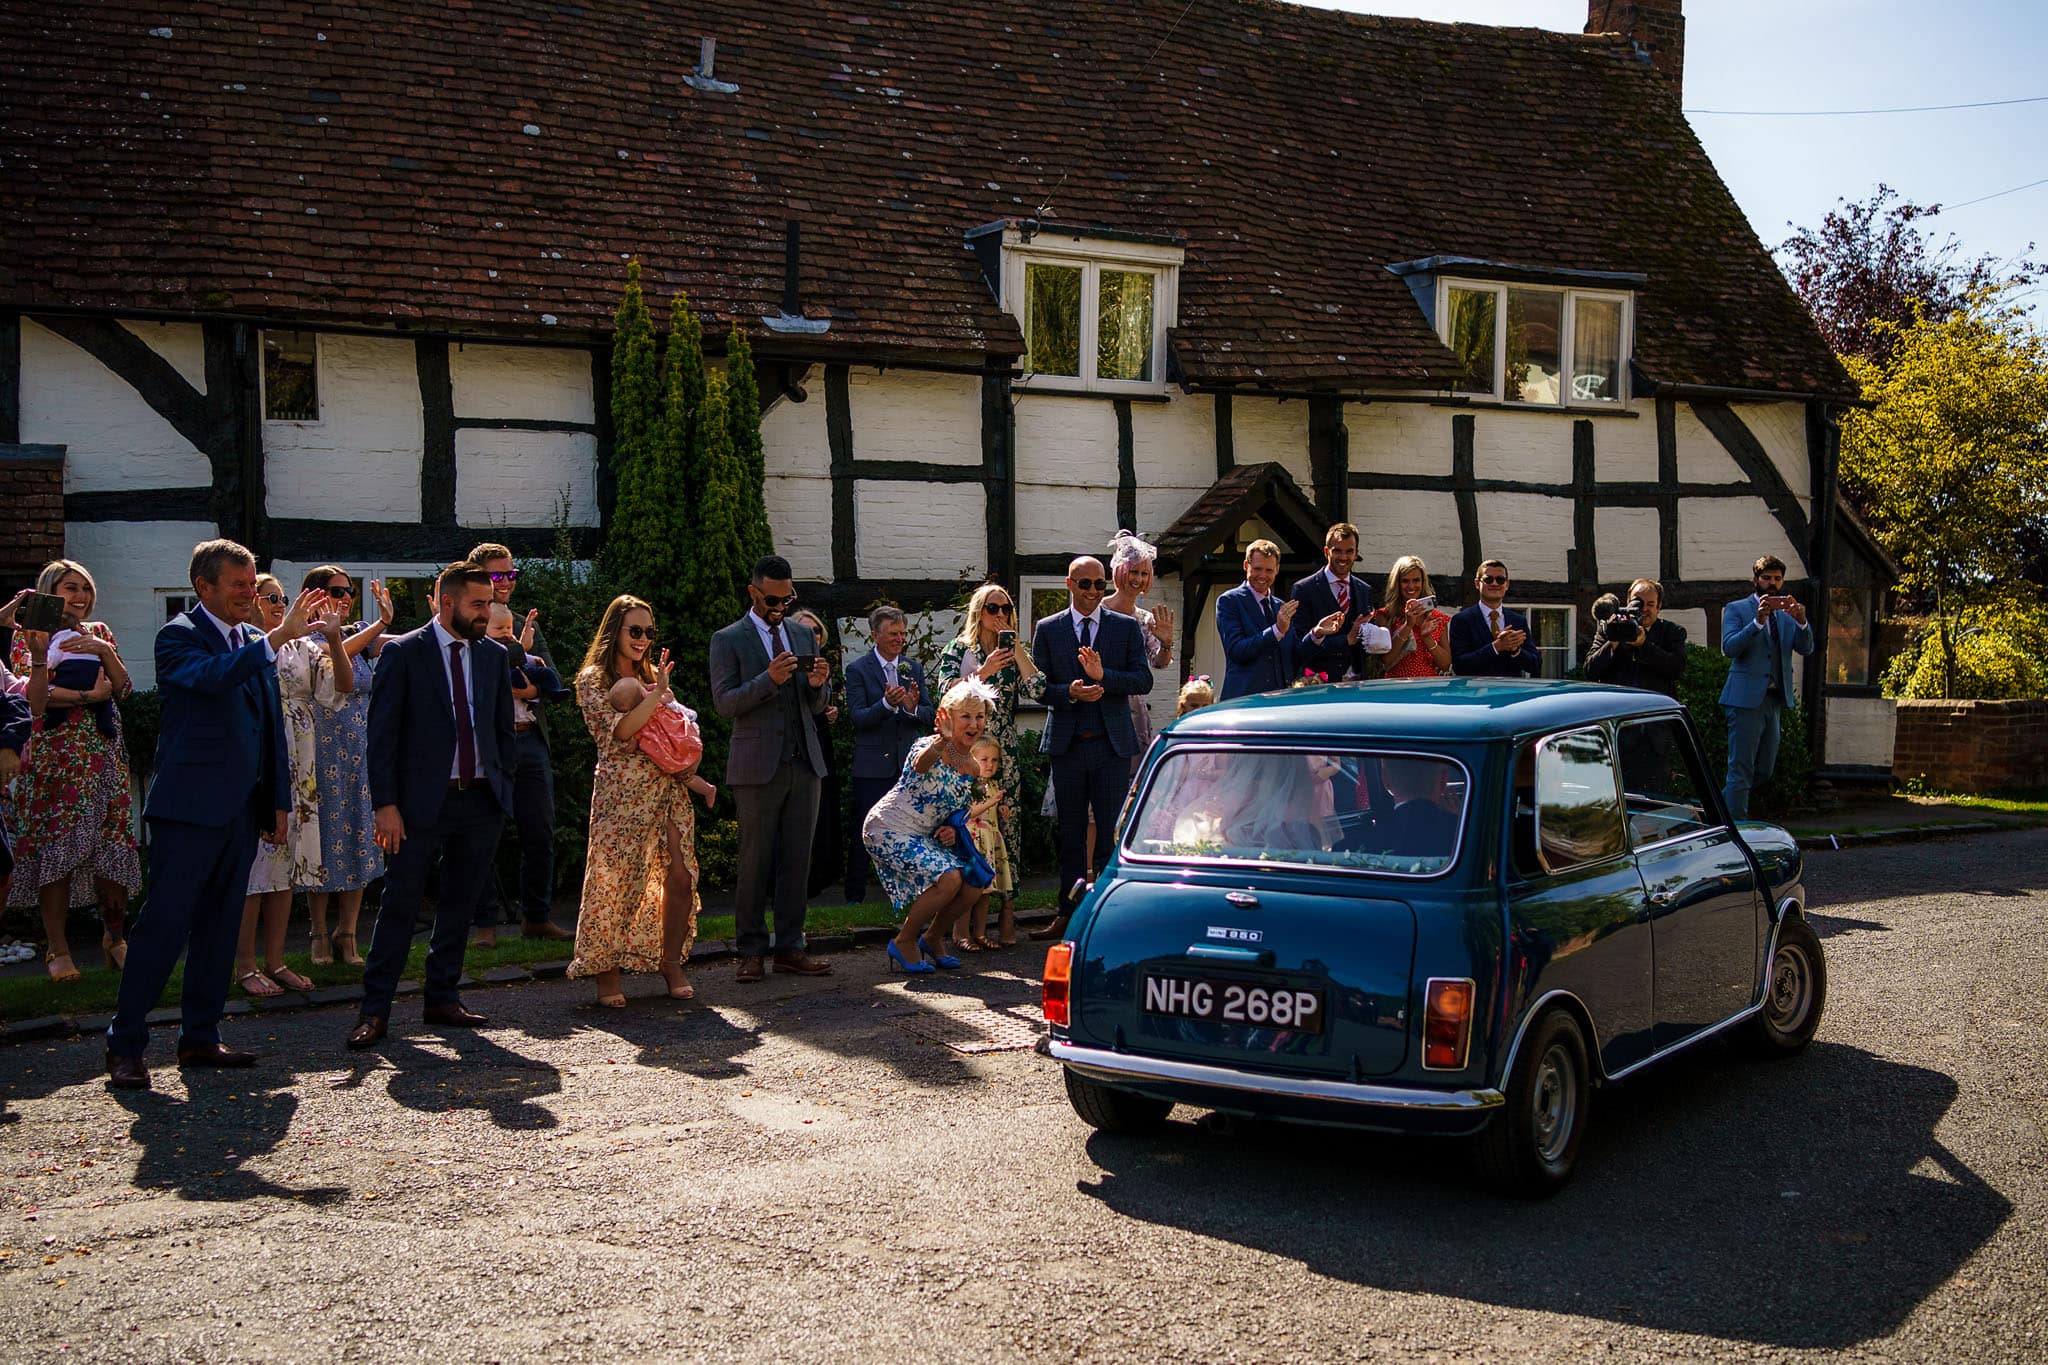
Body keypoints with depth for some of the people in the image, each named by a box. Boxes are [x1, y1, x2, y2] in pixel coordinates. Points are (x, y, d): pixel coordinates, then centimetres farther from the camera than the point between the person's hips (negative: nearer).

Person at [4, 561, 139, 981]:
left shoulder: (98, 632, 15)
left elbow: (124, 688, 7)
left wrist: (105, 652, -7)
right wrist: (89, 695, -15)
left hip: (104, 754, 3)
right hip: (54, 754, -3)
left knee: (113, 844, 0)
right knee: (55, 848, -4)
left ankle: (115, 938, 14)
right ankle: (58, 950, 3)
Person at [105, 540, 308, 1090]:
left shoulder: (256, 643, 15)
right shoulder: (179, 636, -6)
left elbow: (271, 726, 19)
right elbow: (213, 675, -29)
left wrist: (279, 800, 16)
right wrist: (279, 637, -31)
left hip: (241, 808, 7)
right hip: (190, 806, -7)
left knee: (219, 925, 11)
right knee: (164, 924, -6)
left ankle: (200, 1036, 20)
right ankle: (125, 1046, 1)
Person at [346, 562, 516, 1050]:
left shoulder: (494, 656, 10)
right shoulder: (403, 653, -3)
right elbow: (382, 733, -6)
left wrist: (503, 789, 8)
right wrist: (385, 804, -12)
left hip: (481, 801, 4)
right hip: (423, 803, -4)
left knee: (459, 904, 10)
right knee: (400, 905, -2)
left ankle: (442, 998, 21)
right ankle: (375, 1010, 4)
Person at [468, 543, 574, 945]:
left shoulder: (527, 626, 16)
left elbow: (556, 685, 9)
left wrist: (530, 688, -11)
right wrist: (519, 650, -18)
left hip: (530, 741, 6)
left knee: (540, 835, 9)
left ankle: (536, 917, 20)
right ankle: (486, 922, 11)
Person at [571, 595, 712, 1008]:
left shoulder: (652, 676, 18)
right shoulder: (593, 679, 0)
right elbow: (619, 731, -14)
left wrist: (696, 780, 12)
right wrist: (657, 694, -14)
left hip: (668, 789, 6)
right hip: (622, 792, -5)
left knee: (680, 878, -2)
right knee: (615, 881, -5)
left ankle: (672, 963, 10)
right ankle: (607, 972, 7)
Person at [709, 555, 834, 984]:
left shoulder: (804, 635, 14)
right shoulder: (728, 640, 0)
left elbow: (816, 707, 16)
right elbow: (724, 703, -9)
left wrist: (817, 685, -7)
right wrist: (769, 679, -22)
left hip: (804, 763, 5)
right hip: (758, 767, -4)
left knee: (797, 860, 5)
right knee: (755, 861, -1)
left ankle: (790, 948, 12)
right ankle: (751, 951, 7)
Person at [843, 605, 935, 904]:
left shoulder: (914, 668, 9)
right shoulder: (857, 670, -3)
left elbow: (930, 714, 6)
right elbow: (859, 718, -12)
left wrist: (913, 708, -17)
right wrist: (887, 703, -29)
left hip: (909, 763, 3)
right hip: (872, 765, -3)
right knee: (864, 833, 2)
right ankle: (855, 896, 11)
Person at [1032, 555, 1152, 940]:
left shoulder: (1126, 627, 6)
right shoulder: (1048, 630, 7)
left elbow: (1144, 680, -3)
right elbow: (1039, 687, 3)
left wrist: (1104, 676, -18)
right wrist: (1069, 693, -16)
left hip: (1112, 745, -1)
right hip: (1066, 745, 1)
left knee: (1113, 831, -2)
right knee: (1071, 834, 9)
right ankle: (1068, 914, 16)